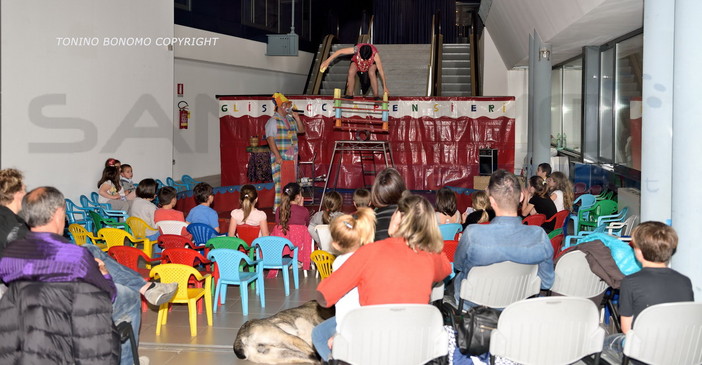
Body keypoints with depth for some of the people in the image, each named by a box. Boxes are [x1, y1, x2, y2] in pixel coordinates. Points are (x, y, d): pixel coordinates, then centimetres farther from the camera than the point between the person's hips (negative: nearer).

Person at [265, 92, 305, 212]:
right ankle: (277, 208, -5)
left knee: (291, 182, 9)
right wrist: (278, 156, -21)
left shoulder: (290, 119, 15)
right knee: (280, 182, -9)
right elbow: (270, 139, -15)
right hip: (280, 158, -8)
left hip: (292, 157, 8)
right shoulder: (273, 121, -8)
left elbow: (301, 130, 24)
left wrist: (297, 118, 7)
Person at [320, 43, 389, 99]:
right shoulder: (357, 49, -37)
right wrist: (327, 61, -28)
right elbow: (340, 52, -29)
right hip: (357, 62, 1)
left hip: (371, 64, -1)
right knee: (351, 72, -30)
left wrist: (385, 87, -26)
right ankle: (349, 95, -13)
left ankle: (376, 96, -20)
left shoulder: (375, 54, -38)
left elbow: (381, 70, -30)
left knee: (371, 73, -34)